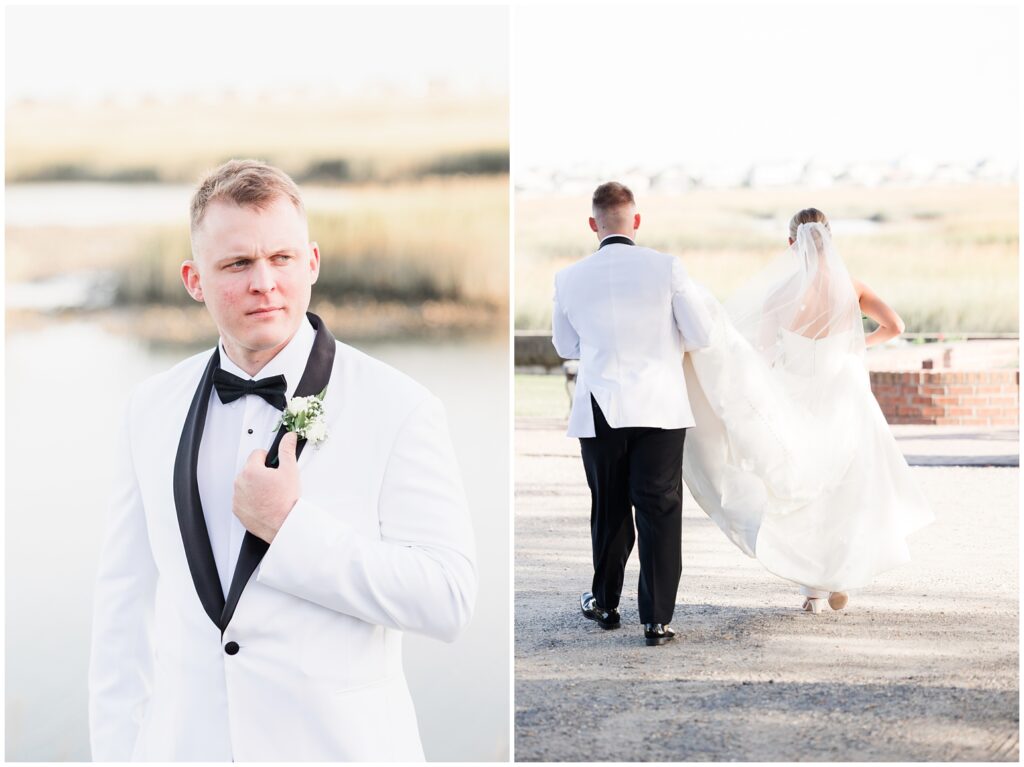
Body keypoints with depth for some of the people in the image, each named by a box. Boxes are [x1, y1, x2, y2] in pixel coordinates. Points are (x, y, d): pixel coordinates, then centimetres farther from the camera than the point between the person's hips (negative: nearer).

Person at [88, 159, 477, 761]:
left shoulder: (399, 409, -9)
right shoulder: (153, 409, 4)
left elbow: (449, 600, -17)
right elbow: (125, 605, 6)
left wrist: (290, 527, -20)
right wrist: (117, 752, 2)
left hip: (338, 745, -3)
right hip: (183, 744, 3)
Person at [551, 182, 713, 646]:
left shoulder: (569, 279, -1)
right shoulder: (666, 268, -7)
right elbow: (700, 336, -2)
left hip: (599, 410, 2)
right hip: (660, 406, -2)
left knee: (608, 509, 16)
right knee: (660, 511, 2)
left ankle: (605, 604, 30)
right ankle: (657, 620, 1)